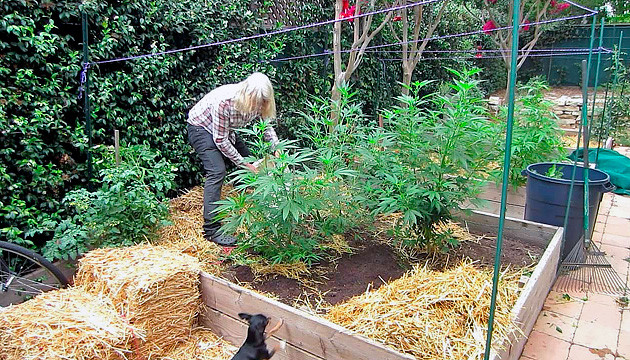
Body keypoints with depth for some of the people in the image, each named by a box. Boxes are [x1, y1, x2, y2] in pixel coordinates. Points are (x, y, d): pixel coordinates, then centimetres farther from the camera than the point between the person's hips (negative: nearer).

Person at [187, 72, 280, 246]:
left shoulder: (257, 101, -18)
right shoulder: (224, 101, -38)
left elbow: (267, 126, -1)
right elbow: (220, 140, -28)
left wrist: (277, 149, -16)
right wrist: (242, 163, -23)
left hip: (226, 130, 8)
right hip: (201, 128, -7)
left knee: (250, 162, 6)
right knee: (217, 171, -24)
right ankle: (211, 229, -22)